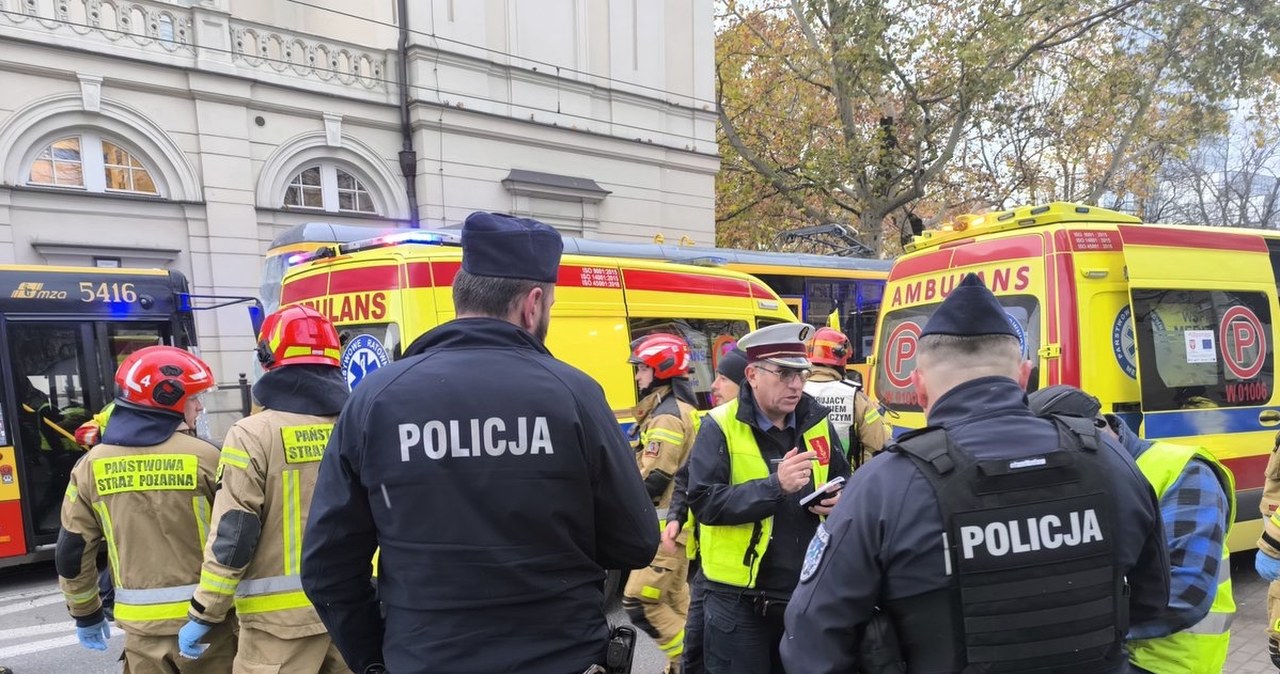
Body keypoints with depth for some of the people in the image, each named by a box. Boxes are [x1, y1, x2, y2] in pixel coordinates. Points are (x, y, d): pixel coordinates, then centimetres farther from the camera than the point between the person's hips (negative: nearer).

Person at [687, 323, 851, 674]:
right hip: (740, 599, -4)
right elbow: (704, 502, -19)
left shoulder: (818, 422, 4)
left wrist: (840, 503, -8)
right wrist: (774, 486, -28)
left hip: (807, 594, 5)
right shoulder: (721, 426, -11)